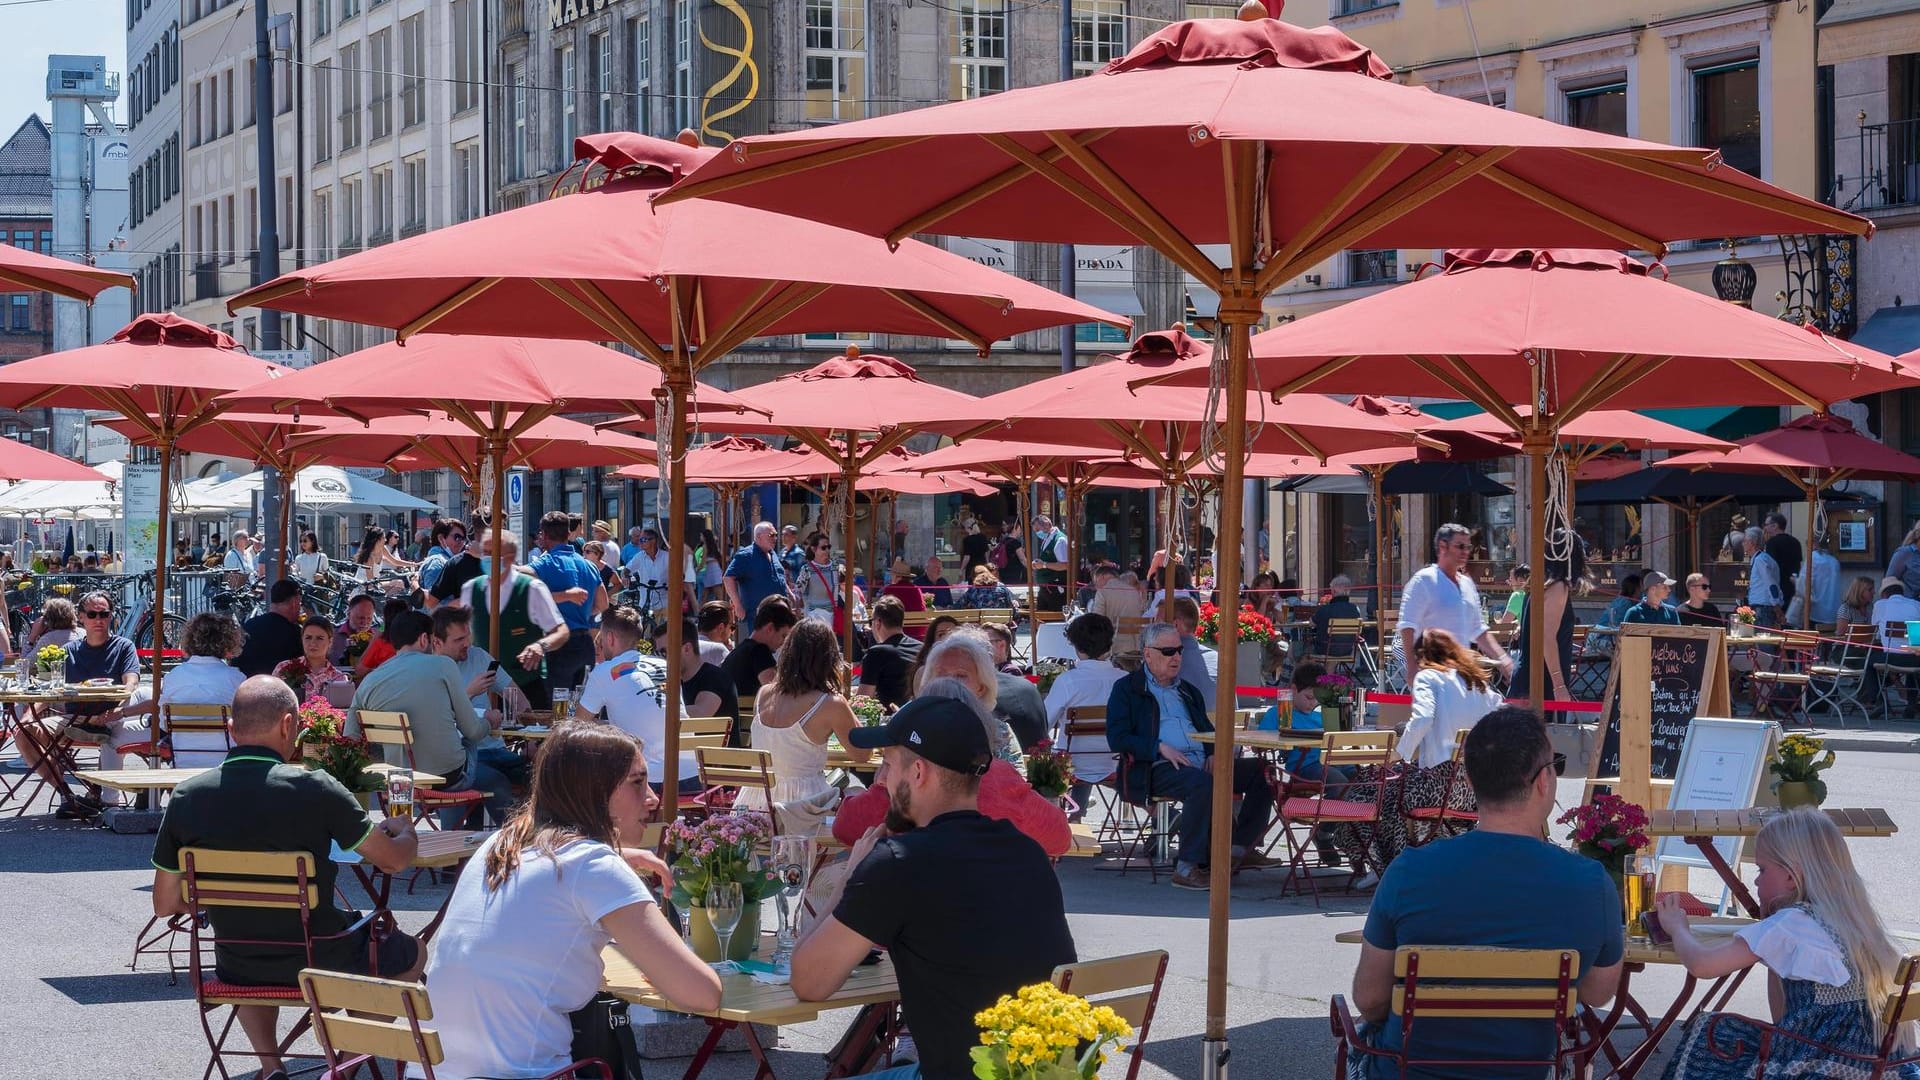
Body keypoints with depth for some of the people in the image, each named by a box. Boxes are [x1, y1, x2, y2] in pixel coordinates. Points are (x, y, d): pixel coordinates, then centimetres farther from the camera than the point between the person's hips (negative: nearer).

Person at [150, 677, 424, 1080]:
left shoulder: (186, 797, -10)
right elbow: (394, 860, -7)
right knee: (412, 954, 25)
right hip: (318, 963, -3)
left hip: (234, 969, 4)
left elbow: (165, 905, -2)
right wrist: (405, 832, 17)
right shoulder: (315, 790, -20)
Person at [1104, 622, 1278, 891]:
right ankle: (1187, 866, -36)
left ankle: (1241, 849, -9)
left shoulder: (1188, 691, 29)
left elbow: (1207, 730, 29)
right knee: (1202, 784, -39)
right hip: (1160, 768, -7)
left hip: (1201, 763, 7)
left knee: (1261, 771, -12)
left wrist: (1213, 754, 5)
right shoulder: (1127, 689, 9)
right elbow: (1117, 738, -4)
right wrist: (1161, 748, -15)